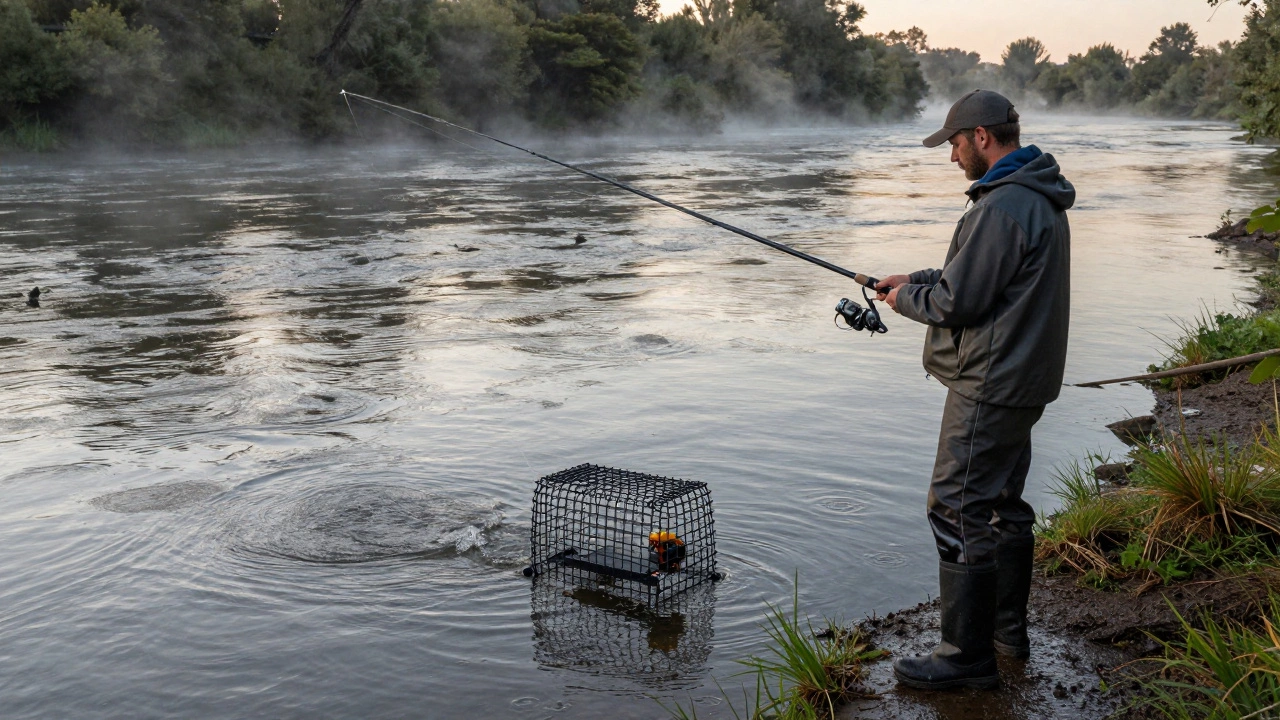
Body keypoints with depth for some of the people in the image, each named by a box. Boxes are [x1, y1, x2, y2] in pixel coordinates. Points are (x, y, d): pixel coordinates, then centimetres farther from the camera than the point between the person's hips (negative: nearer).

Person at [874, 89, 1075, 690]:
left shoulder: (1002, 206, -22)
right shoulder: (1041, 200, 13)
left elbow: (957, 301, -21)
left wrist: (906, 299, -2)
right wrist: (918, 281, 13)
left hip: (989, 387, -11)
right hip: (1024, 381, 11)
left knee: (960, 512, -4)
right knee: (1002, 503, 19)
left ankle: (968, 656, 4)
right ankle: (1007, 629, 32)